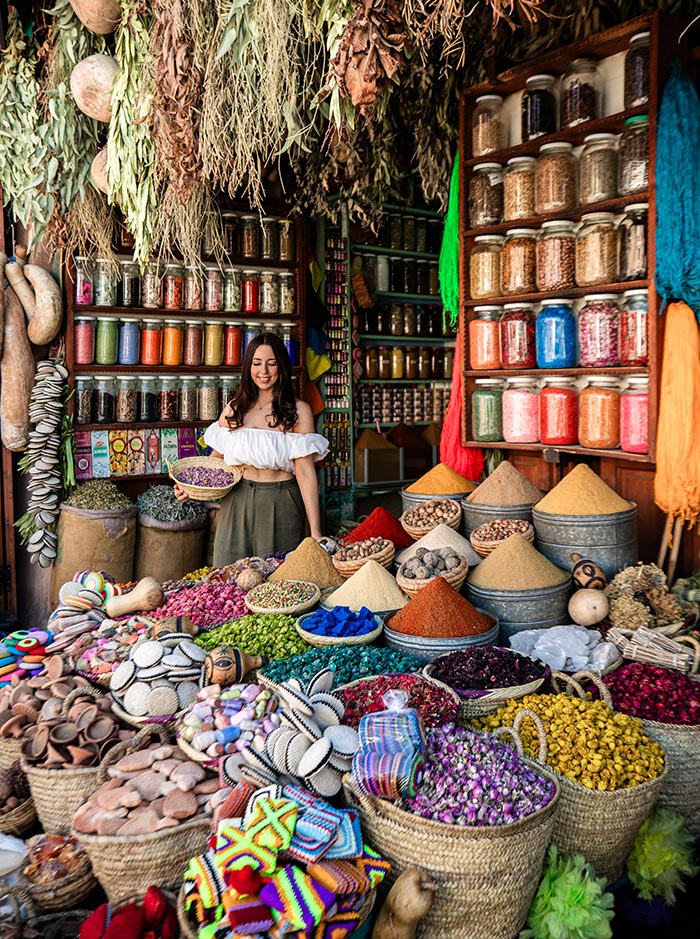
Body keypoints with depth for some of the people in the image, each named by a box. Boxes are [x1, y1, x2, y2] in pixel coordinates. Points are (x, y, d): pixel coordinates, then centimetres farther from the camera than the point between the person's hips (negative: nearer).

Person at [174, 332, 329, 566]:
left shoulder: (297, 411, -3)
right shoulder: (234, 408, 8)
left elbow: (305, 471, -9)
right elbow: (216, 457, 15)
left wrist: (315, 532, -13)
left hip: (279, 508, -3)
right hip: (235, 505, 3)